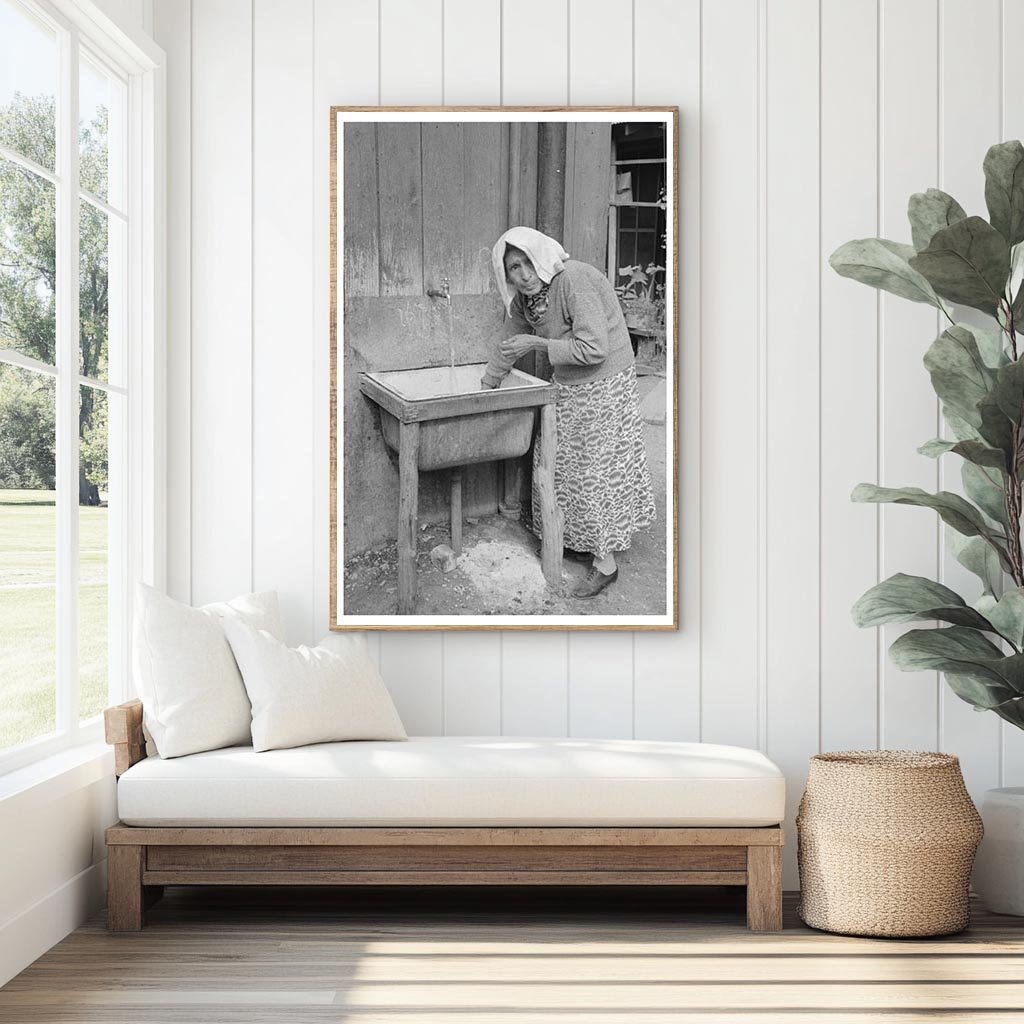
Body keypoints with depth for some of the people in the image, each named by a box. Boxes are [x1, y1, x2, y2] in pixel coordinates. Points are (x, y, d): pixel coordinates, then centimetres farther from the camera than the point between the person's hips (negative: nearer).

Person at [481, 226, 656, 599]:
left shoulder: (574, 281, -27)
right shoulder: (523, 299, -1)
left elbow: (594, 349, -31)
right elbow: (510, 344, 18)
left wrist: (536, 343, -25)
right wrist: (485, 386, 23)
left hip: (605, 385, -8)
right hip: (568, 387, 8)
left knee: (596, 470, -4)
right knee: (562, 465, 14)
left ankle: (606, 562, 6)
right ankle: (578, 542, 30)